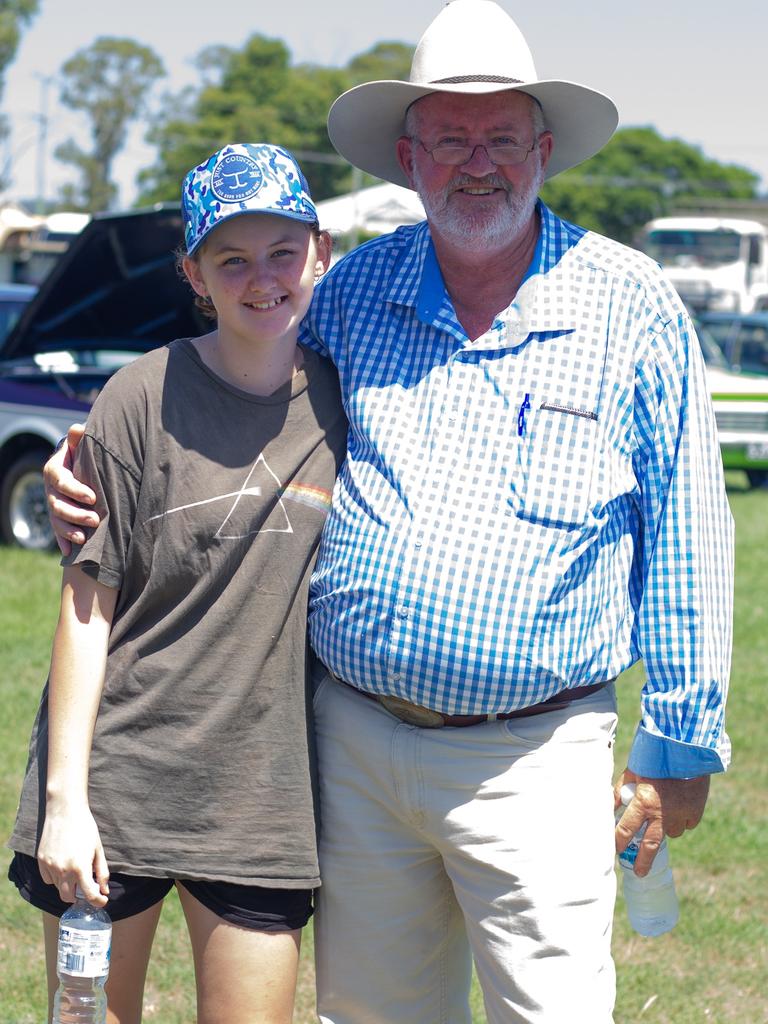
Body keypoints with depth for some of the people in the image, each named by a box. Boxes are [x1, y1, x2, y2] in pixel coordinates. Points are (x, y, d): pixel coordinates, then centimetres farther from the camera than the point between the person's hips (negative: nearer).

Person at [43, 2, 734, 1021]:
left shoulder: (630, 304, -3)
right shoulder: (350, 291, 6)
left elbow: (685, 532, 1)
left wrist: (680, 745, 1)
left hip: (535, 756, -3)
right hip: (353, 739, 4)